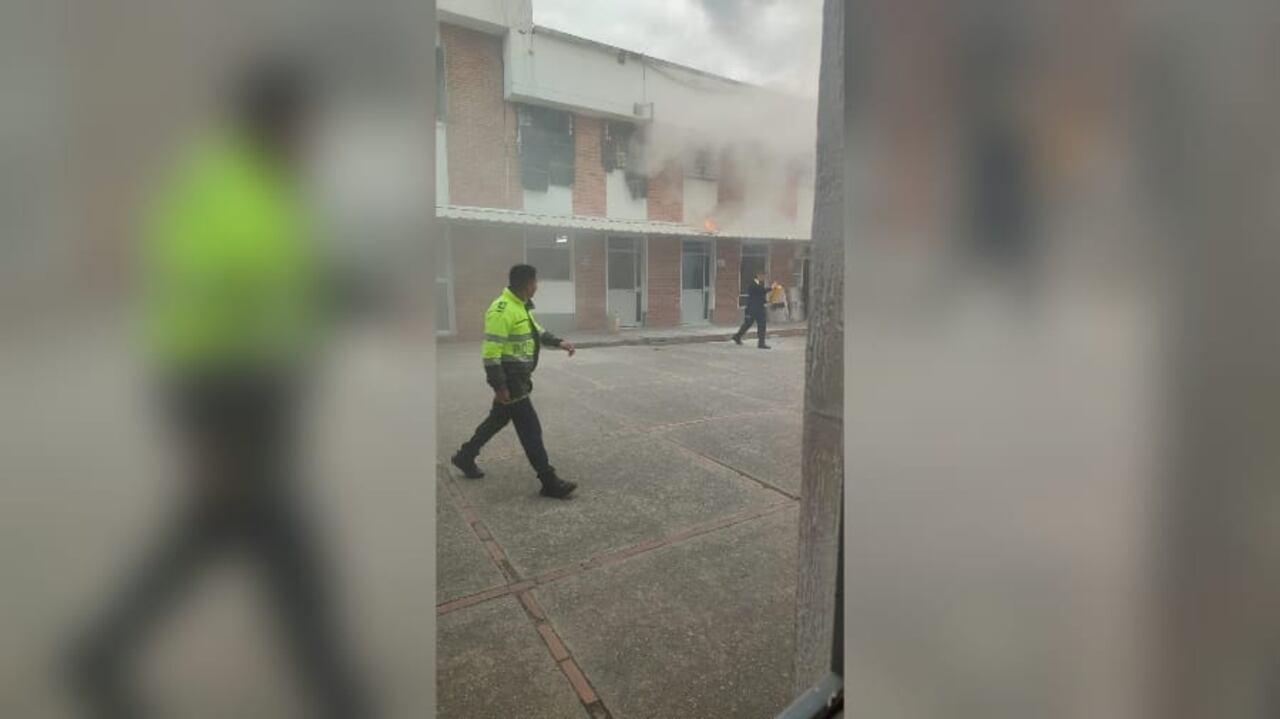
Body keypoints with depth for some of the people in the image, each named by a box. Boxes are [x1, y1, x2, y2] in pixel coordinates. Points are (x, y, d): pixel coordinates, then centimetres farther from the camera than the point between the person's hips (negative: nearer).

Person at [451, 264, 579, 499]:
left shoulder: (521, 307, 11)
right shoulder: (502, 310, -22)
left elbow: (536, 331, 24)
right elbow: (491, 352, -24)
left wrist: (559, 342, 8)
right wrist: (499, 386, -24)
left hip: (518, 378, 10)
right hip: (509, 380, -10)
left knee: (497, 419, 23)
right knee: (530, 429, -5)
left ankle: (465, 457, 41)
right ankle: (550, 482, 3)